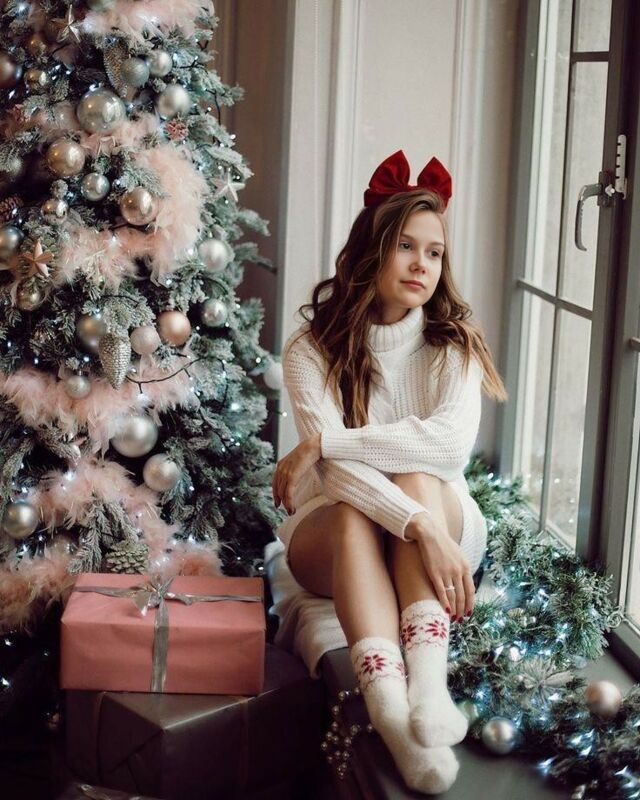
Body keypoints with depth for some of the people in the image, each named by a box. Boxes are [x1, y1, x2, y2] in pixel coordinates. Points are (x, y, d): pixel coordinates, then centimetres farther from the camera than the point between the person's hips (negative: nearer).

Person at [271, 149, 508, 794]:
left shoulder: (454, 344, -6)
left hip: (443, 516, 1)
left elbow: (452, 440, -27)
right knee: (351, 515, -35)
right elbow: (336, 472, -24)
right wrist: (419, 527, -40)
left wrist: (323, 443, -28)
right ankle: (394, 718, -57)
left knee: (418, 479, -32)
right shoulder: (312, 349, -10)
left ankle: (428, 686, -50)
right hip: (334, 536, -1)